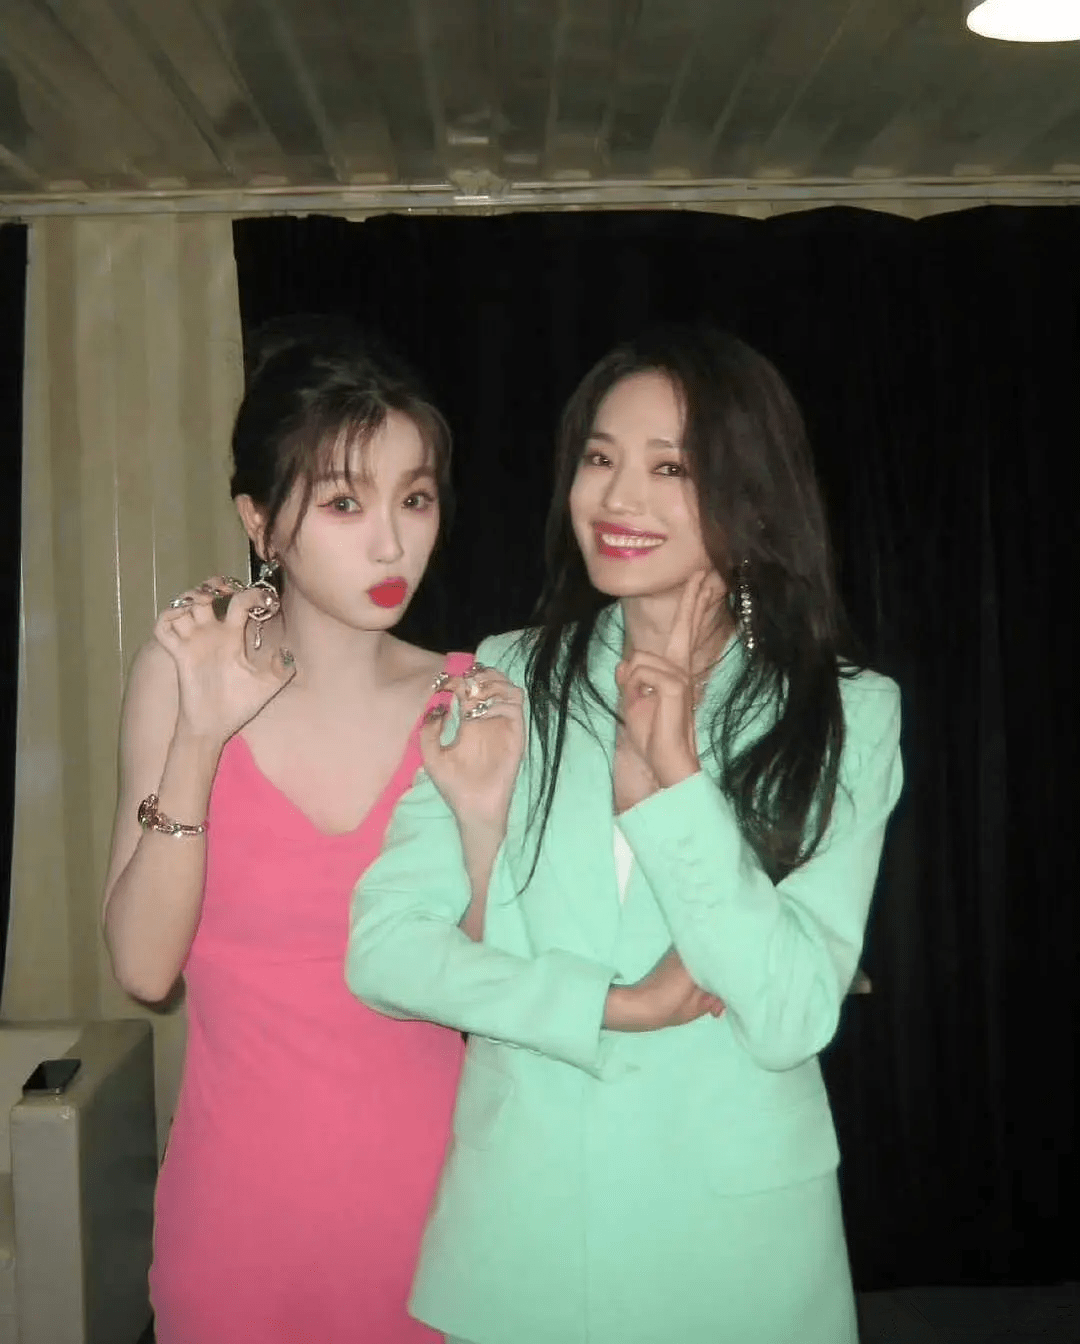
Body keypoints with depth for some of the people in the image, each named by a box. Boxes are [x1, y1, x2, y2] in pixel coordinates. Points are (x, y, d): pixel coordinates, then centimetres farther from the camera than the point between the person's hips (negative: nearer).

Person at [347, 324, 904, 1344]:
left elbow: (791, 1018, -17)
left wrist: (672, 773, -22)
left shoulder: (848, 714, -9)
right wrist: (612, 1004, -18)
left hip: (733, 1224, -1)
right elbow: (382, 944, -10)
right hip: (514, 1213, 1)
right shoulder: (505, 678, -5)